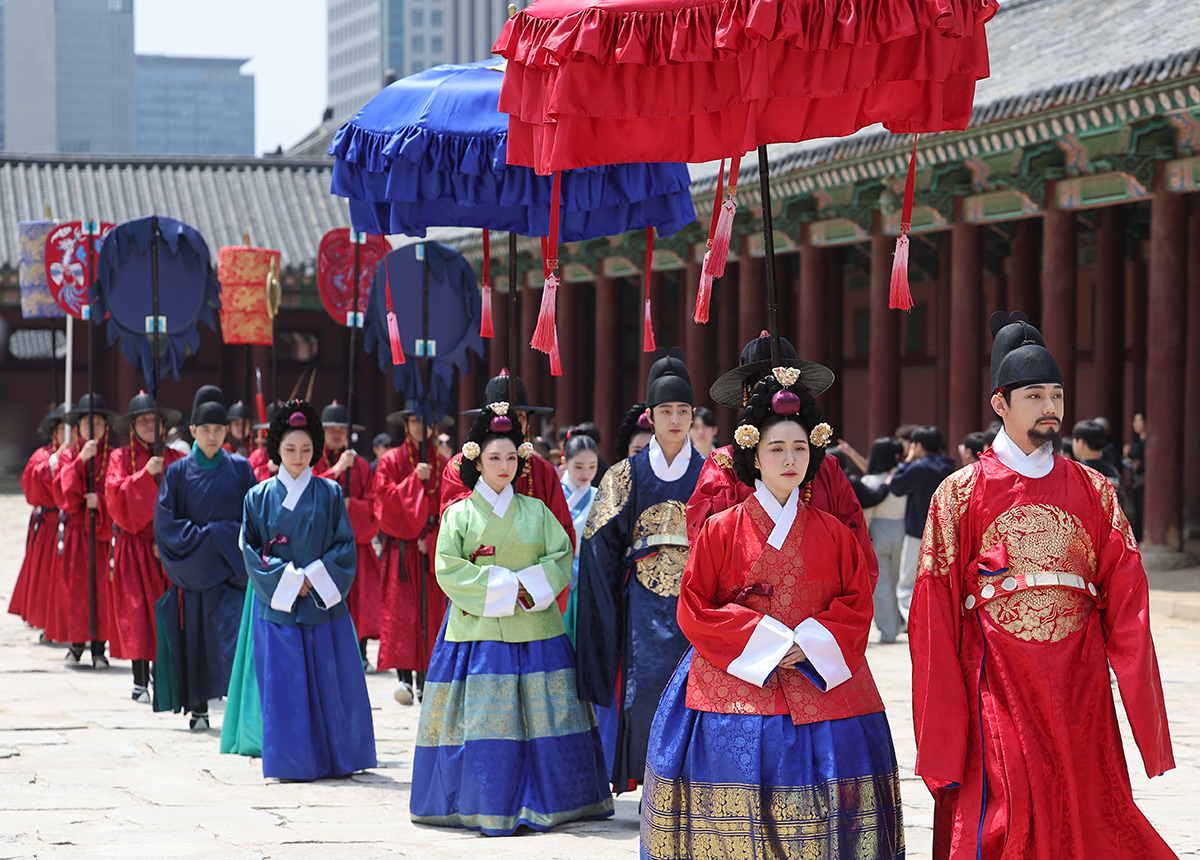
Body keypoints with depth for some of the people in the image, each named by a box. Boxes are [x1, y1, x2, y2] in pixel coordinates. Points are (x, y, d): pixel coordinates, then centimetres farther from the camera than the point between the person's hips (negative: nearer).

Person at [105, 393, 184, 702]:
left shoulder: (176, 459, 9)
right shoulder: (121, 458, 5)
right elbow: (115, 496, -9)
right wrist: (145, 474, -19)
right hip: (134, 545, -2)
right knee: (137, 609, -6)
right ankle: (140, 682, -3)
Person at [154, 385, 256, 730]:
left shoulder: (240, 468, 5)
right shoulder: (178, 472, 4)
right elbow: (164, 520, -1)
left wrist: (235, 541, -8)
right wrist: (204, 538, -9)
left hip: (232, 568, -1)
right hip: (193, 568, 1)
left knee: (235, 632, -15)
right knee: (195, 638, 4)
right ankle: (198, 708, 15)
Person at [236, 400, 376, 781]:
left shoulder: (329, 493, 5)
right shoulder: (259, 497, 5)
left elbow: (345, 548, 2)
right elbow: (251, 551, 1)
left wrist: (313, 578, -11)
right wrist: (288, 579, -11)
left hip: (324, 603, 0)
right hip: (277, 604, 0)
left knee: (331, 682, 1)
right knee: (284, 685, -2)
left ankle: (338, 758, 9)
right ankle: (290, 761, 3)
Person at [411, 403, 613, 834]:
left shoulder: (537, 511, 11)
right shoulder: (459, 515, 5)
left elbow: (562, 557, 6)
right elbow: (449, 571, -4)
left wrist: (531, 585, -11)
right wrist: (503, 585, -11)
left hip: (535, 631, 2)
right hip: (478, 631, -2)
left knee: (542, 717, 1)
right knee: (483, 721, -5)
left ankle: (541, 801, 7)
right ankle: (484, 805, -1)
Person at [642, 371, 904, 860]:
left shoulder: (832, 533, 10)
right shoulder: (722, 529, 4)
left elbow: (857, 603, 7)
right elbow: (694, 609, 0)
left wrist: (810, 644, -10)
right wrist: (764, 642, -10)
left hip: (822, 687, 2)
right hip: (737, 687, -2)